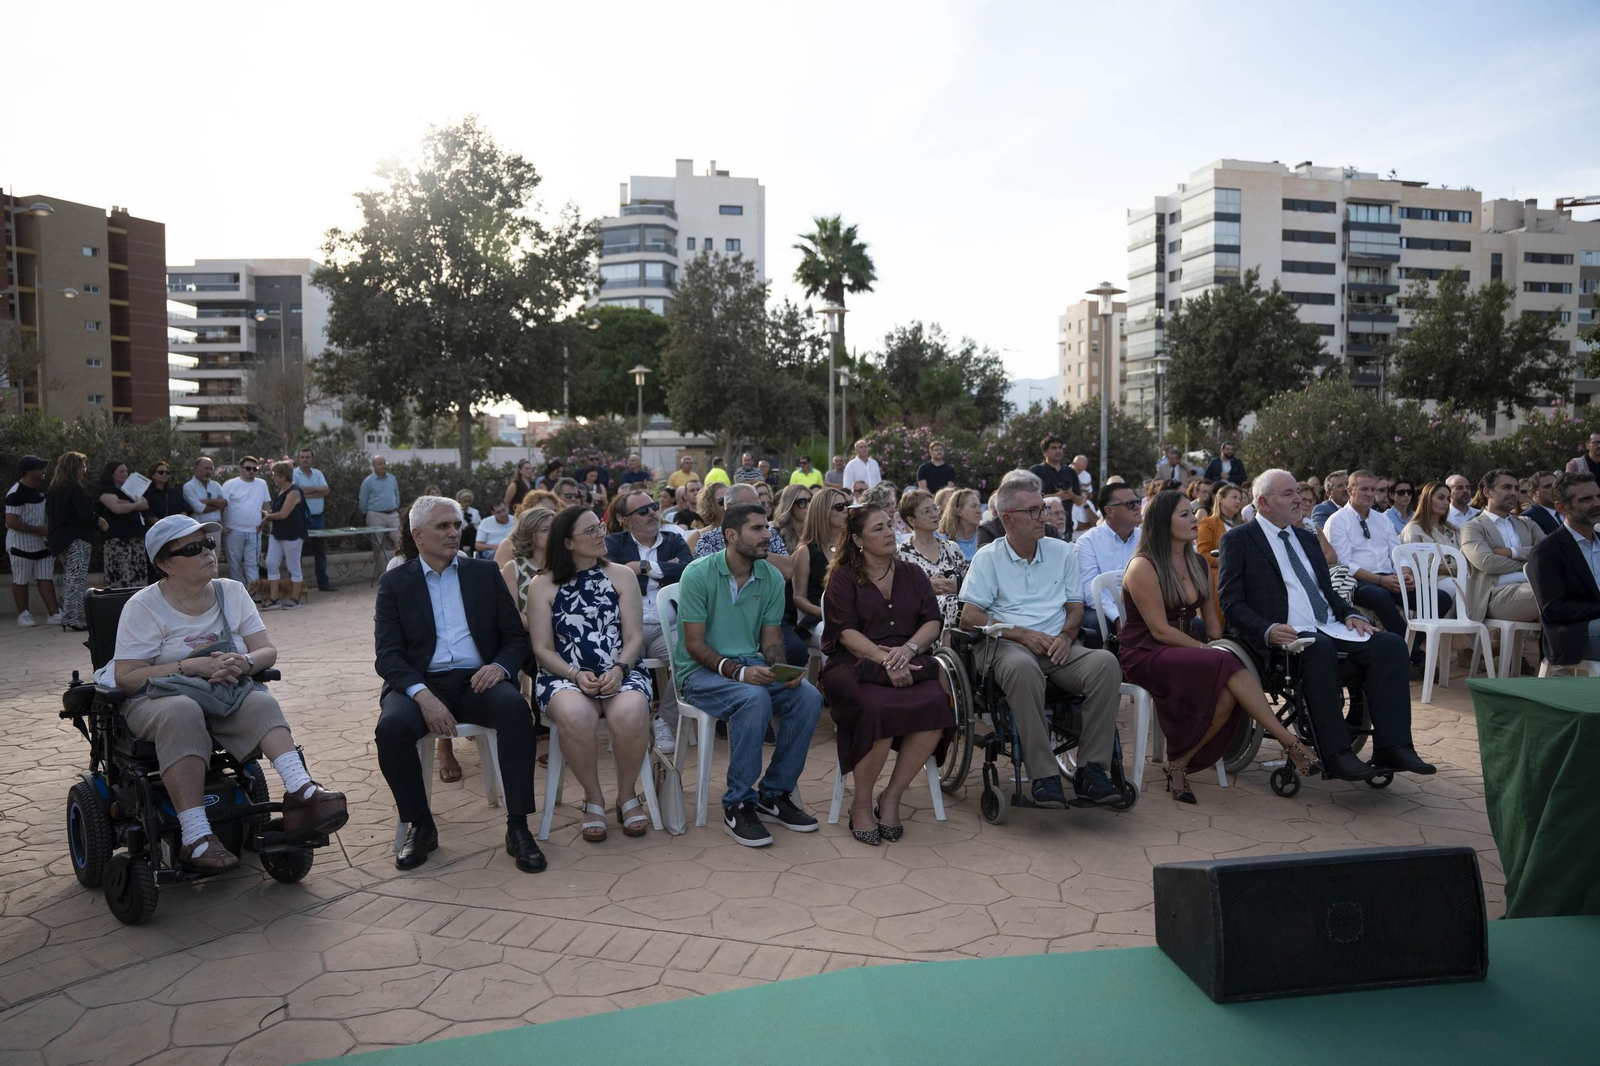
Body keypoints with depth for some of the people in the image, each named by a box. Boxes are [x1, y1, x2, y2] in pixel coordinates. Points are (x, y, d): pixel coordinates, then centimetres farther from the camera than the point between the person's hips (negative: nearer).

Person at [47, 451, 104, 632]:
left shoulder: (54, 488, 12)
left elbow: (50, 513, 19)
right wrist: (100, 521, -1)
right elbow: (86, 514, -20)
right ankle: (73, 619, -10)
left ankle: (67, 617, 19)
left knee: (68, 579, 15)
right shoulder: (74, 488, -14)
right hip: (77, 539, -9)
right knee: (77, 580, -7)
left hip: (60, 538, 9)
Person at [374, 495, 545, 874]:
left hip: (476, 680, 1)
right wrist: (422, 695, -20)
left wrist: (500, 666, -12)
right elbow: (388, 656, -1)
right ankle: (420, 826, -7)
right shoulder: (394, 583, 9)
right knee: (391, 727, -32)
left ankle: (518, 828, -22)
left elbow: (516, 637, 12)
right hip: (421, 683, 0)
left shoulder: (485, 573, 13)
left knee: (516, 707, -32)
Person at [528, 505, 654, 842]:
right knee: (575, 716, -36)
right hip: (565, 675, -1)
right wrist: (576, 675, -16)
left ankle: (627, 794, -6)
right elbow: (542, 649, 2)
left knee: (631, 713, -34)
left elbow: (634, 637, 4)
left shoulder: (621, 575, 10)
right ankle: (593, 798, -11)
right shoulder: (543, 586, 7)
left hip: (620, 672, 1)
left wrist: (618, 670, -16)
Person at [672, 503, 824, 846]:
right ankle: (738, 805, -20)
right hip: (700, 671, -5)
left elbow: (771, 640, 9)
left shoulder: (772, 577, 4)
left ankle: (774, 793, -4)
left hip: (751, 665, 6)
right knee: (755, 699, -35)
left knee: (808, 696, -21)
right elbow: (695, 645, -13)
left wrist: (781, 669, -14)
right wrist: (737, 671, -26)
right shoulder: (699, 574, -12)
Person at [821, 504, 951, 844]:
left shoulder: (912, 573, 18)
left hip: (907, 662, 4)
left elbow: (933, 622, 8)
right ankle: (861, 802, -11)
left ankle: (891, 798, -12)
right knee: (880, 709, -35)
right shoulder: (843, 576, 7)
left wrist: (907, 649, -13)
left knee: (936, 705, -29)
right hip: (856, 663, -3)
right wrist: (884, 659, -21)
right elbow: (846, 632, -6)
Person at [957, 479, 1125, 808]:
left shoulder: (1063, 552, 18)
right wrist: (1023, 635, -12)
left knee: (1105, 662, -28)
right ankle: (1044, 775, -33)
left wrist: (1066, 635, -7)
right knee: (1023, 668, -40)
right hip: (1008, 645, -3)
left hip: (1057, 646, 4)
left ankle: (1091, 769, -24)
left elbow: (1076, 607, 16)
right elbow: (969, 617, -2)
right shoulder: (988, 557, 6)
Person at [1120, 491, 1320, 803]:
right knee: (1228, 666, -31)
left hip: (1183, 650, 7)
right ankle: (1288, 741, -26)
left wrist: (1218, 646, -4)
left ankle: (1180, 762, -18)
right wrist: (1206, 649, -16)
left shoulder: (1199, 564, 14)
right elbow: (1160, 630, -14)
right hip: (1145, 654, -7)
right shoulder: (1143, 567, -11)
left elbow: (1211, 619, 16)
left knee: (1228, 692, -28)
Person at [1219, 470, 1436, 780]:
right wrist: (1268, 631, -24)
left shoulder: (1306, 538, 24)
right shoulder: (1238, 540, 2)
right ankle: (1335, 754, -34)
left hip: (1329, 628, 7)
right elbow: (1232, 604, -6)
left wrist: (1350, 614, 3)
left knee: (1391, 643, -16)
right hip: (1283, 635, -7)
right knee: (1319, 646, -38)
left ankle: (1391, 747, -21)